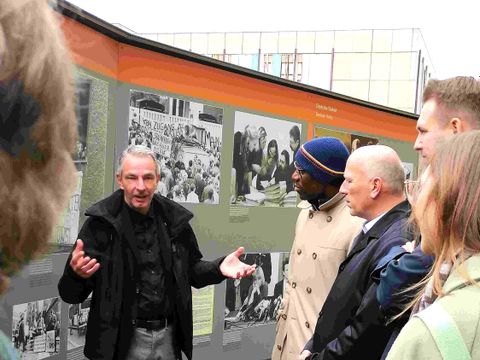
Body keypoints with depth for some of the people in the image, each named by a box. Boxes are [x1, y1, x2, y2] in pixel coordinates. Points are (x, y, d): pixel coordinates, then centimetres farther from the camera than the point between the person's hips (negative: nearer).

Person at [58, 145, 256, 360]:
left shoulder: (174, 219, 1)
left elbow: (191, 269, 14)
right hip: (121, 340, -4)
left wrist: (219, 268, -5)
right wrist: (76, 274, -33)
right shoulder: (101, 223, -11)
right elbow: (71, 295, -11)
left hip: (168, 335, 4)